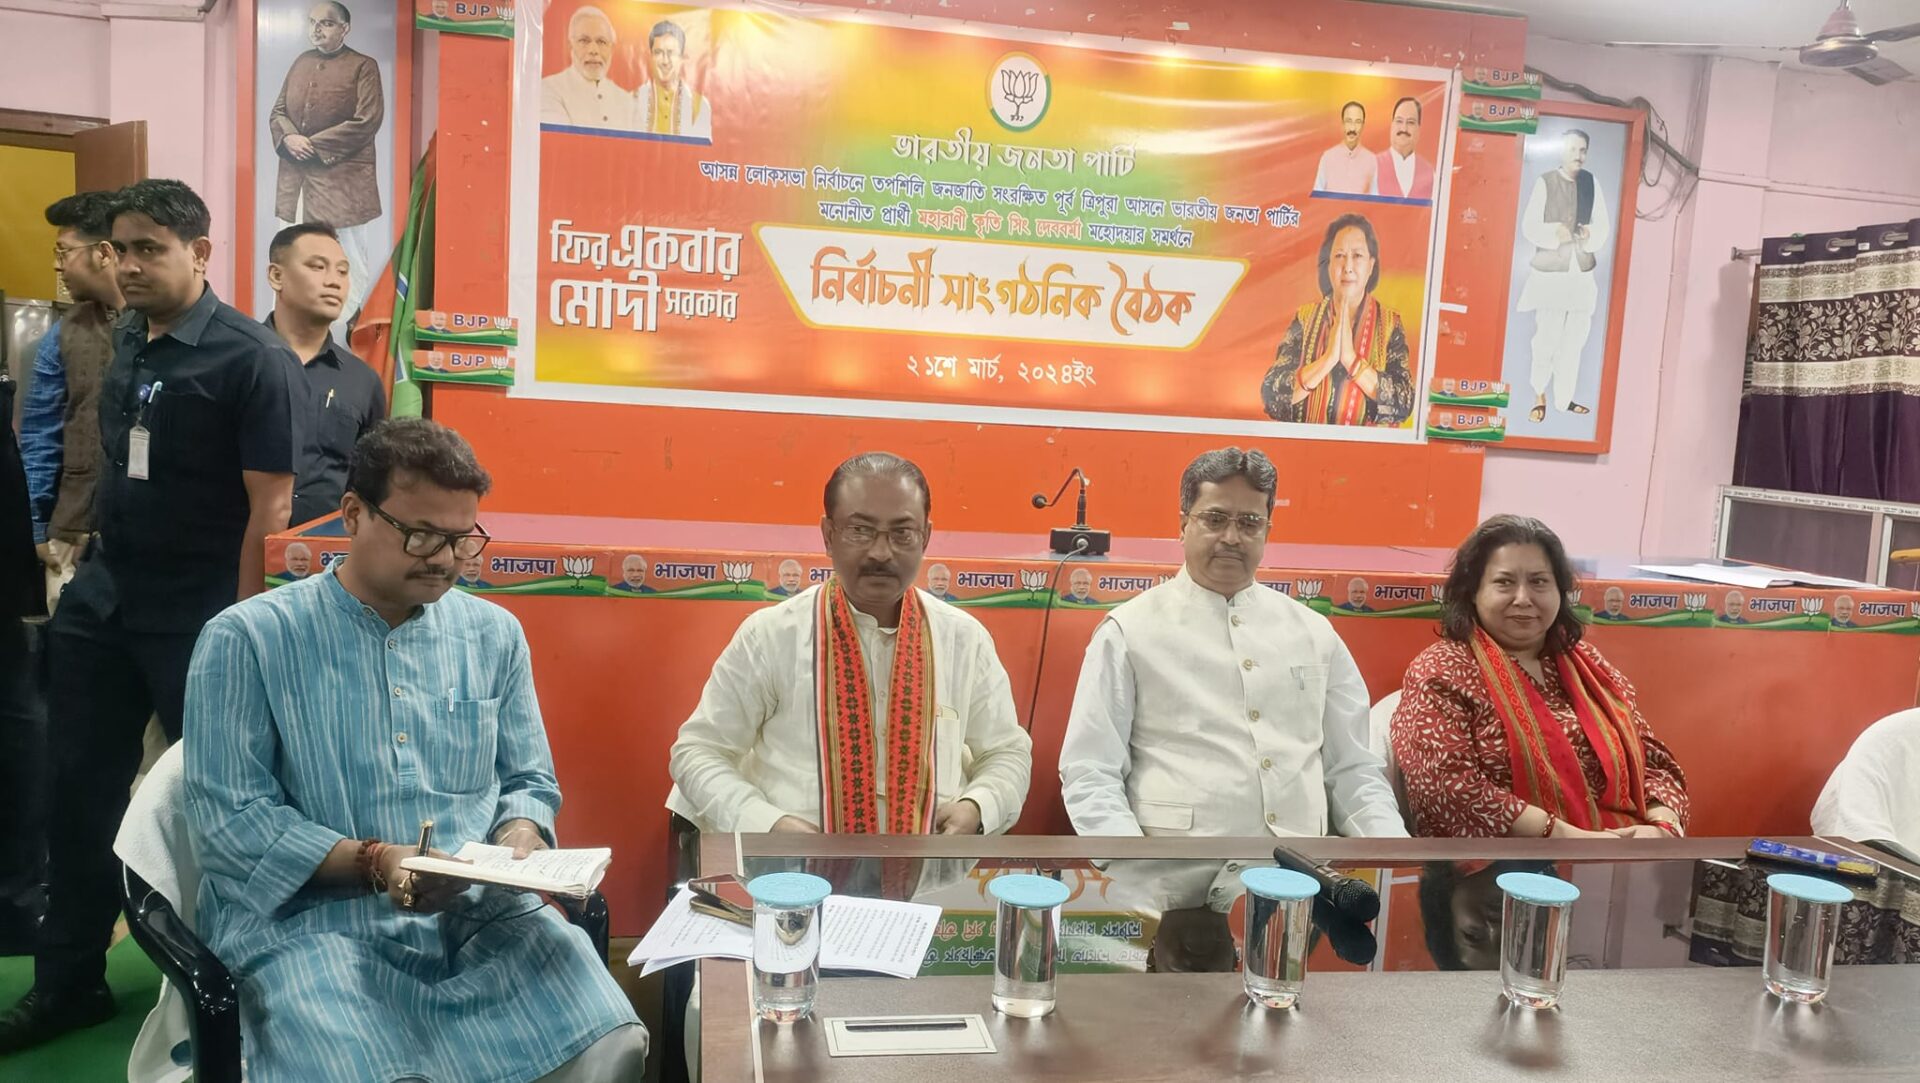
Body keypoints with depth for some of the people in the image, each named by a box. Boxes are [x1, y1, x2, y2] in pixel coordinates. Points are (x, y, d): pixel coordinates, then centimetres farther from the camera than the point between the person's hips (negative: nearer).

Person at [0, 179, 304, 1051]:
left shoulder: (252, 359, -14)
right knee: (79, 789, 12)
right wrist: (84, 554, 13)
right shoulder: (125, 340, 8)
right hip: (100, 597, 7)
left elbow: (269, 507, -16)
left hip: (197, 612, -7)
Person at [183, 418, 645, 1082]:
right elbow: (226, 819, -5)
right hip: (309, 918, -3)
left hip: (481, 914, 4)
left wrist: (517, 844, -5)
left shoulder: (494, 634, 12)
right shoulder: (247, 640, 0)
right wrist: (371, 862, -16)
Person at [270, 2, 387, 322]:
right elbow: (277, 112, 16)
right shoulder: (301, 62, 16)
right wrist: (289, 138, -7)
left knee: (346, 258, -4)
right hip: (296, 178, 6)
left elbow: (367, 122, -13)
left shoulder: (363, 66, -3)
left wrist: (316, 145, -14)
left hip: (342, 179, -6)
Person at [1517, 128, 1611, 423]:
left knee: (1574, 339, 8)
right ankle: (1539, 397, 13)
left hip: (1582, 272, 4)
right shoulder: (1545, 182, -6)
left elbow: (1604, 225, 7)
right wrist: (1554, 232, -27)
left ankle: (1563, 398, 19)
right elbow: (1529, 225, -9)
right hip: (1550, 270, -4)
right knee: (1546, 338, -5)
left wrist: (1591, 234, -15)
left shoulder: (1592, 183, 6)